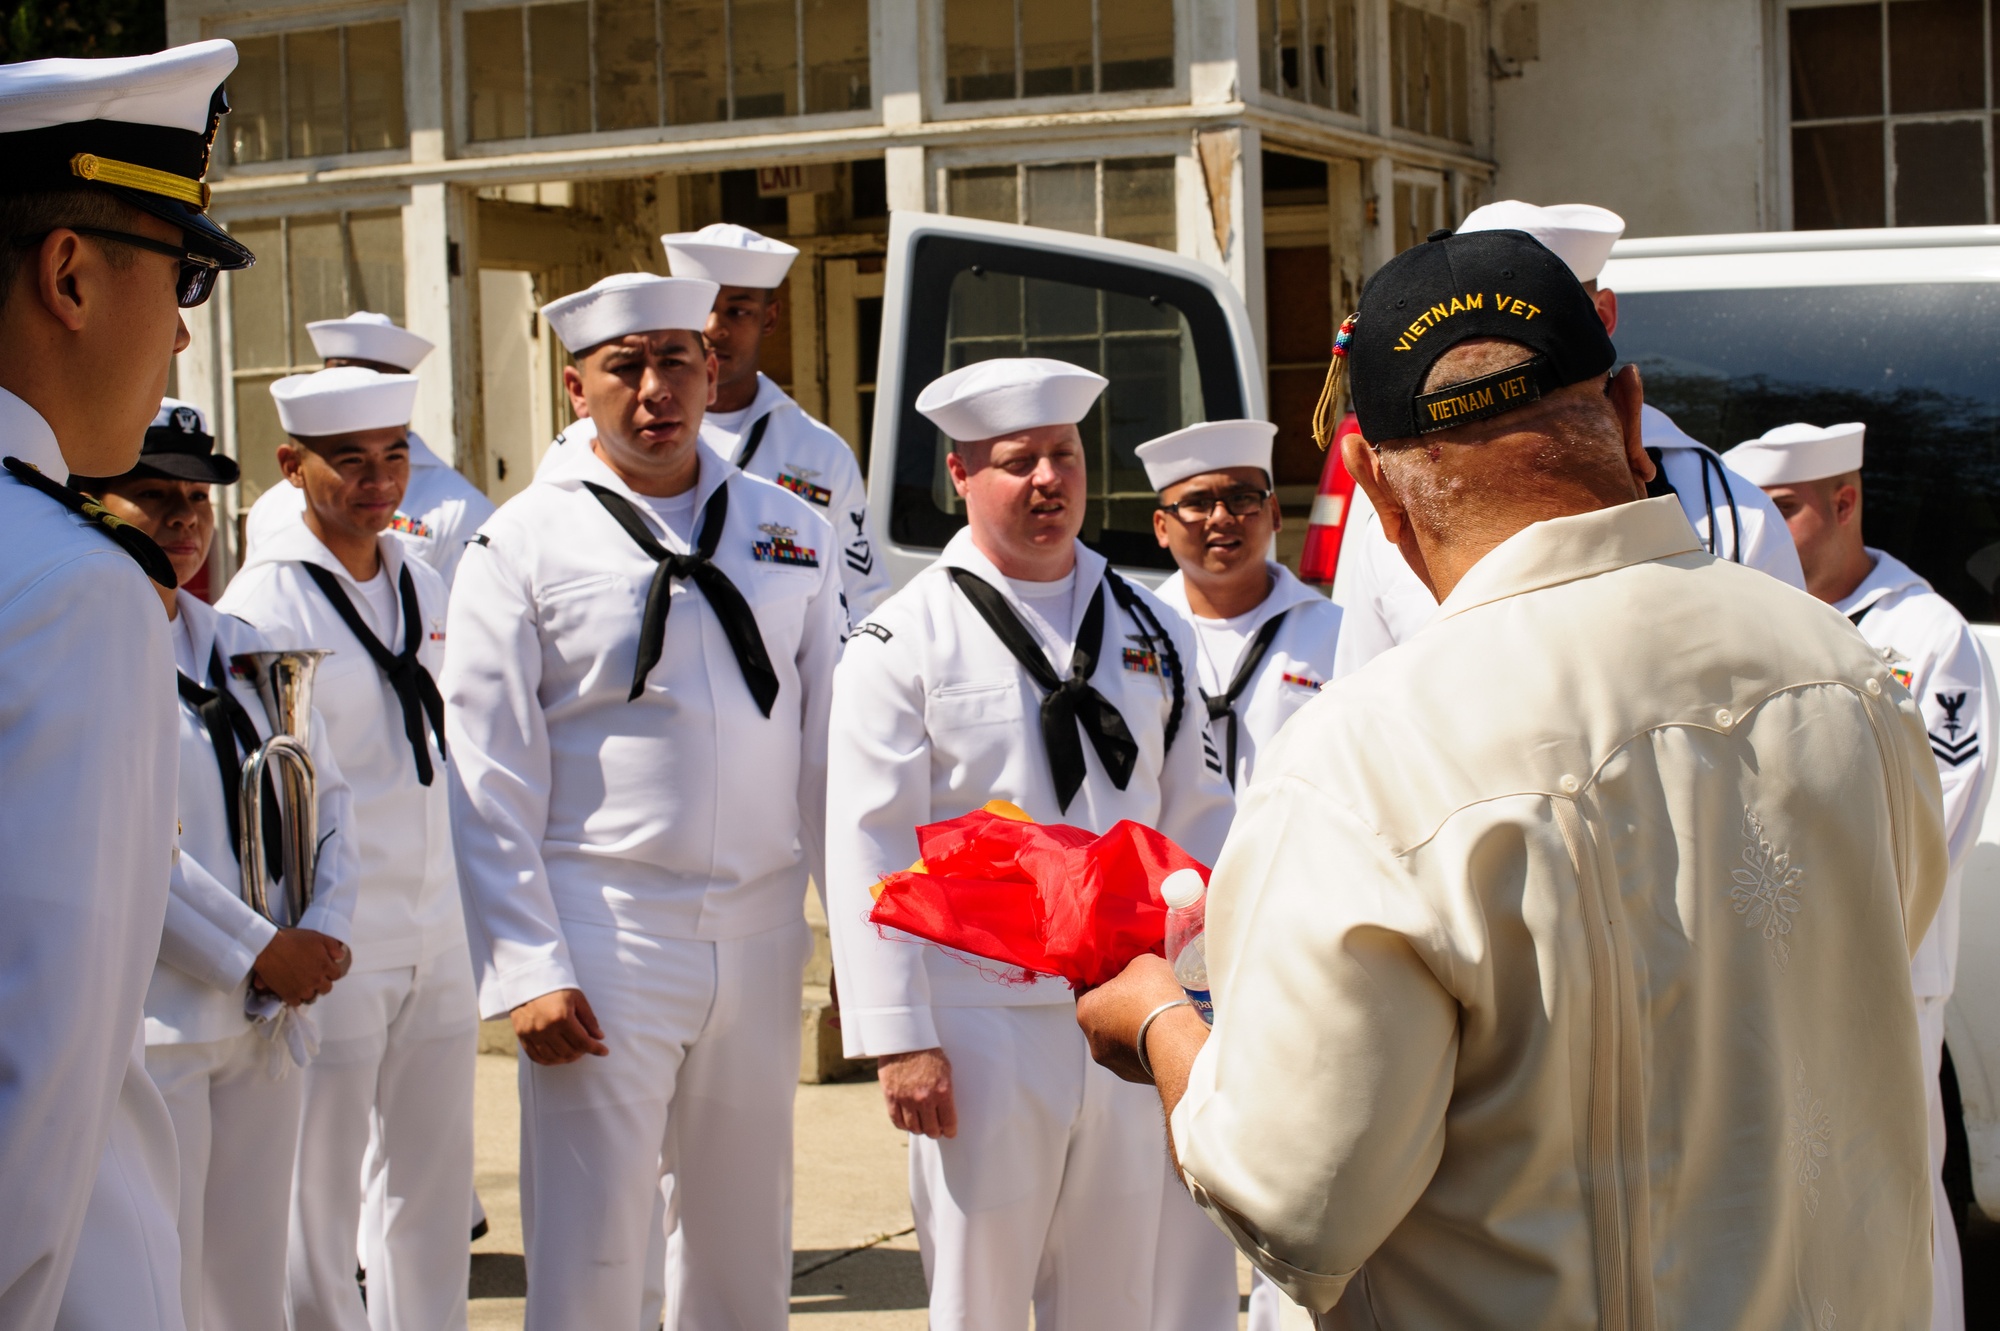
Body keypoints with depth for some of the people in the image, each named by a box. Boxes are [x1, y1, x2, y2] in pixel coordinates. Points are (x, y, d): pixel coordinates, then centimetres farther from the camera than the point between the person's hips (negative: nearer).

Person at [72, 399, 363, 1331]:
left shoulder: (246, 651, 16)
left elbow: (327, 796, 17)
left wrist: (323, 934, -2)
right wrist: (259, 955, -14)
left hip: (263, 1026, 7)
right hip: (146, 1030, -7)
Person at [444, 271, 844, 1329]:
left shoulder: (789, 534, 10)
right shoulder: (526, 544, -1)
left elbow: (832, 749, 12)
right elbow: (489, 779, -4)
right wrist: (528, 971, -11)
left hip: (761, 934, 4)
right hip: (604, 937, -4)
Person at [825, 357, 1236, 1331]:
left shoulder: (1151, 632, 11)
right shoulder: (905, 641, -4)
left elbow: (1198, 817, 15)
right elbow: (869, 850, -7)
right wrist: (899, 1037, -12)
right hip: (981, 1026, -4)